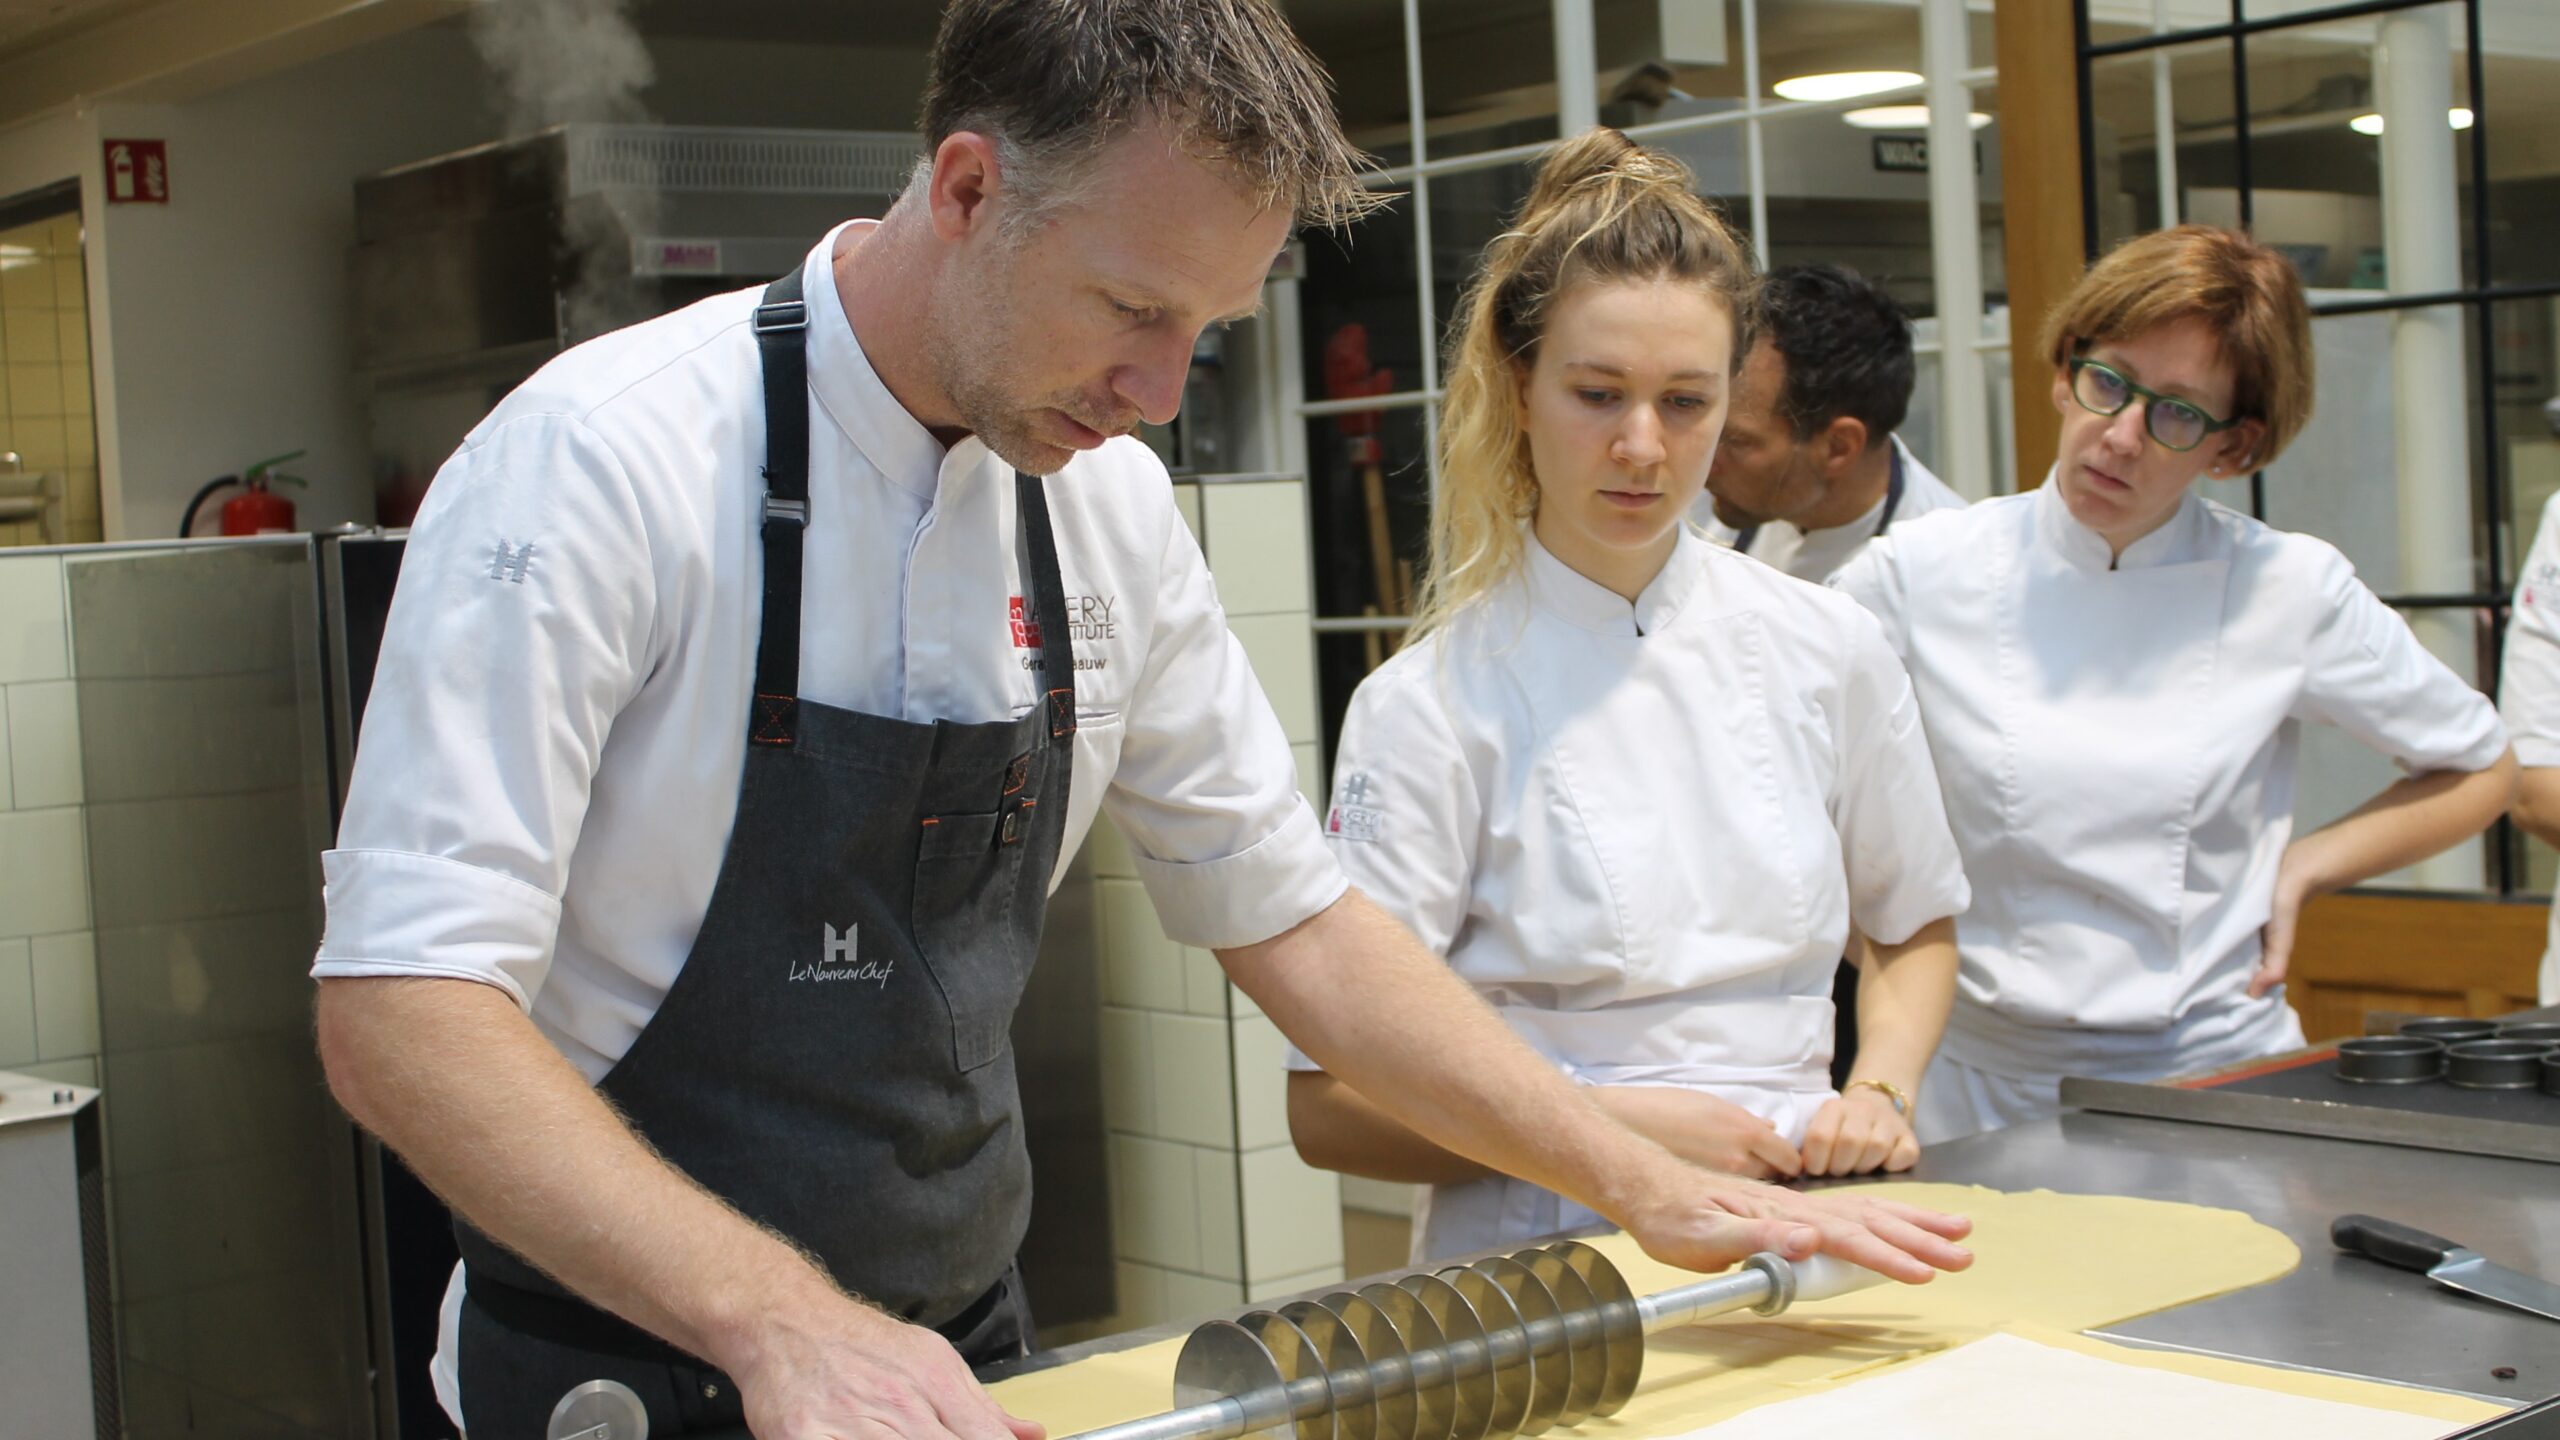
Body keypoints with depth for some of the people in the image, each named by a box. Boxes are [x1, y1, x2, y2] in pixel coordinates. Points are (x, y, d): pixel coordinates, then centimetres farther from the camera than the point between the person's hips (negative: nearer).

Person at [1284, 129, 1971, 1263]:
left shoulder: (1827, 650, 7)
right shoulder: (1433, 705, -5)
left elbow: (1917, 924, 24)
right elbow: (1330, 1105, -5)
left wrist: (1878, 1094, 6)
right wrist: (1611, 1124, -13)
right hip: (1546, 1253, -3)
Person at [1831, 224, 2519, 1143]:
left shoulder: (2290, 592, 2)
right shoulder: (1922, 574, 0)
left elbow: (2480, 771, 17)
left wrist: (2305, 869, 4)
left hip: (2216, 1076, 0)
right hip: (1986, 1092, 0)